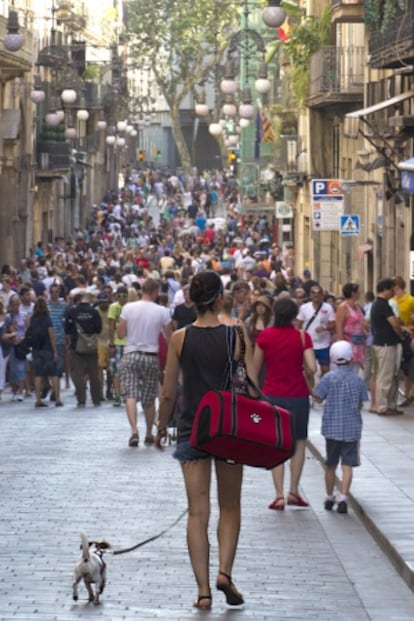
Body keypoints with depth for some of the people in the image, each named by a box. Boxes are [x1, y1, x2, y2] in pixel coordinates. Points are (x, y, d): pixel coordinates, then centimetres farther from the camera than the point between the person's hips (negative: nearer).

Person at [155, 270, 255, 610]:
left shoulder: (180, 338, -5)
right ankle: (225, 572, -3)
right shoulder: (236, 336, -7)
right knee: (230, 508, 15)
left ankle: (203, 589, 0)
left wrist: (162, 426, 13)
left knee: (198, 512, 4)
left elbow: (168, 393, -2)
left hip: (192, 429, 0)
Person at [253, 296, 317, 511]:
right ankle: (293, 491, 9)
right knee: (298, 443, 14)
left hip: (272, 395, 1)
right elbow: (312, 368, -14)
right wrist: (307, 375, 9)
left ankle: (279, 495, 0)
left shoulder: (264, 336, -3)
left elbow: (254, 369, 3)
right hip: (298, 395, -1)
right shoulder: (302, 337, -7)